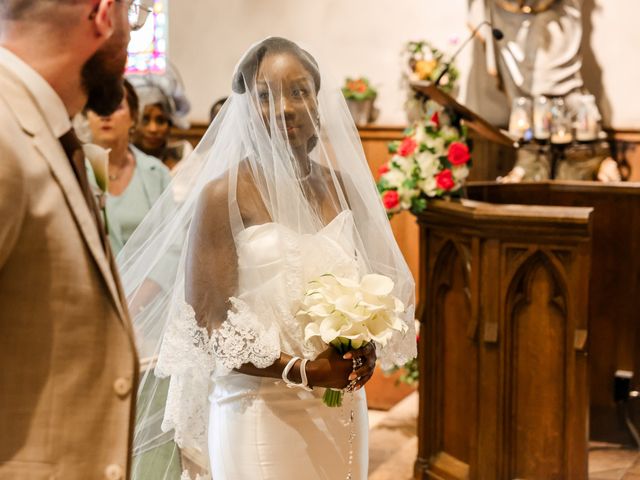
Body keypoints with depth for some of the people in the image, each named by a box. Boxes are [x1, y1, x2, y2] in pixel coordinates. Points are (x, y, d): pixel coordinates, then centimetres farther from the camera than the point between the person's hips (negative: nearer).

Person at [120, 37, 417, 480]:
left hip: (343, 408, 5)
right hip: (262, 410, -5)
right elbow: (205, 324, -11)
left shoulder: (344, 187, 4)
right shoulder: (224, 195, -10)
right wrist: (302, 371, -19)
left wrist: (366, 349, -7)